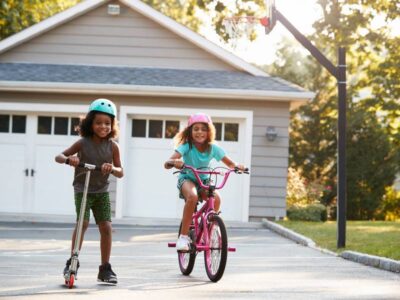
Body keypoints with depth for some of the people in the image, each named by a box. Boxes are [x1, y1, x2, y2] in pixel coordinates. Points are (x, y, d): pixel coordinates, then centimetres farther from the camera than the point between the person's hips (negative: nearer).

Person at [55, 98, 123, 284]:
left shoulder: (112, 146, -4)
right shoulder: (83, 143, -8)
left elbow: (121, 173, -3)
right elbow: (58, 157, -8)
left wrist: (112, 169, -27)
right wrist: (68, 159, -31)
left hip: (102, 192, 2)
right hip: (82, 190, -2)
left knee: (106, 227, -5)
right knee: (83, 222, -20)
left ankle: (105, 268, 6)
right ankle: (72, 262, -9)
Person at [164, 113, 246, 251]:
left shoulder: (213, 148, -10)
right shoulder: (186, 146, -20)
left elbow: (230, 163, -5)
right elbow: (167, 163, -31)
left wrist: (237, 166, -28)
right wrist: (174, 162, -55)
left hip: (204, 181, 3)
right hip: (187, 179, -3)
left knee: (216, 198, -28)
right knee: (192, 196, -37)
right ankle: (183, 236, -28)